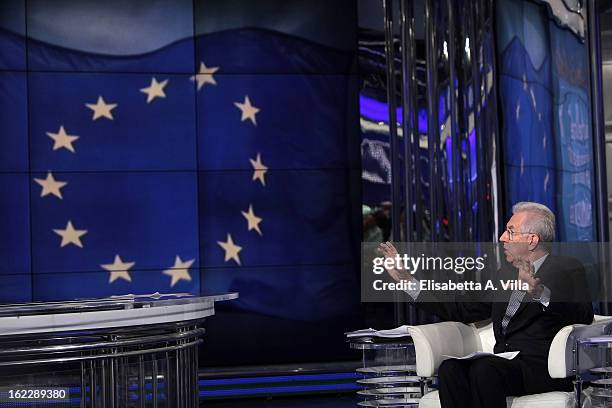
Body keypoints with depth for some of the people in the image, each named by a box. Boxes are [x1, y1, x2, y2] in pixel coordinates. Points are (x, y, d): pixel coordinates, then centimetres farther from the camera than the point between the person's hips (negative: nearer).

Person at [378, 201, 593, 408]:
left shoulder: (567, 269, 2)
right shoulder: (507, 273, 23)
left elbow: (584, 316, -16)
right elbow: (461, 309, 22)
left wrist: (539, 292, -32)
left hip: (541, 368, -6)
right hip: (503, 364, 6)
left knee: (483, 369, -34)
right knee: (449, 369, -24)